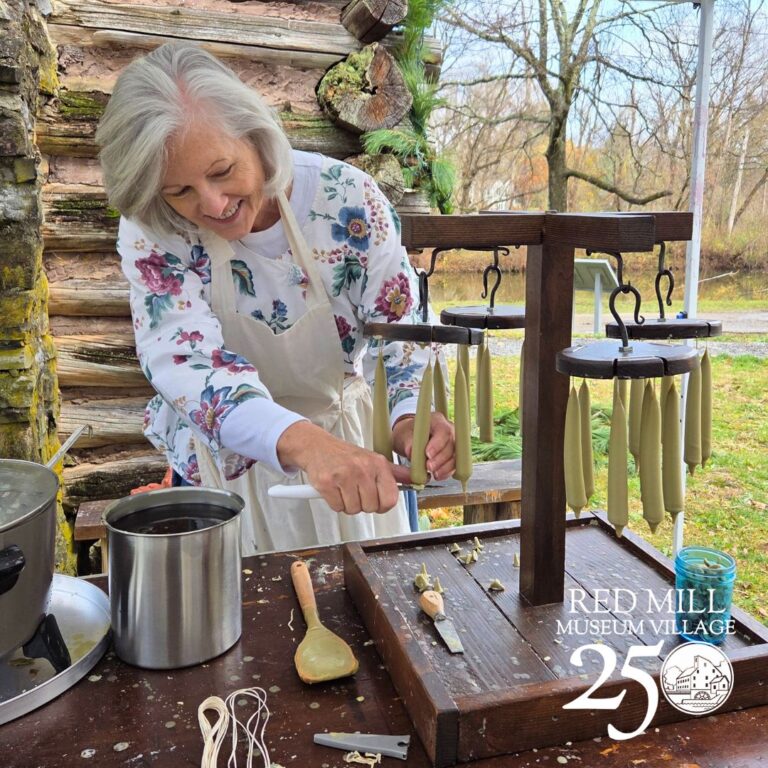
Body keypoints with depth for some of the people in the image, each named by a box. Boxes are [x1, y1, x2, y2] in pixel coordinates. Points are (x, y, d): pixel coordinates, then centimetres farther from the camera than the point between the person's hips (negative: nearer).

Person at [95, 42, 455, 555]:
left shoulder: (347, 198, -20)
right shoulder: (149, 235, -19)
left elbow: (402, 329, -14)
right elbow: (183, 359, -34)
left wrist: (408, 419, -35)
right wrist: (303, 441, -52)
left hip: (351, 445, 1)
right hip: (227, 455, 0)